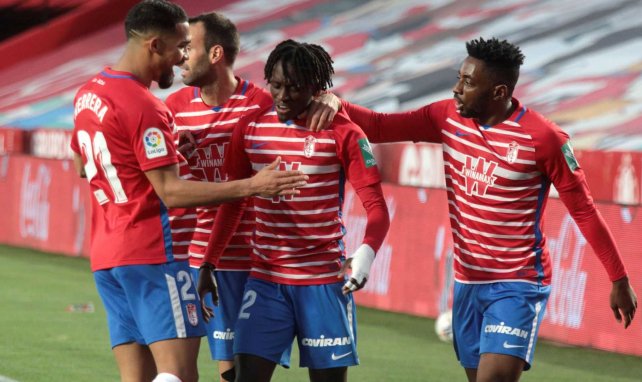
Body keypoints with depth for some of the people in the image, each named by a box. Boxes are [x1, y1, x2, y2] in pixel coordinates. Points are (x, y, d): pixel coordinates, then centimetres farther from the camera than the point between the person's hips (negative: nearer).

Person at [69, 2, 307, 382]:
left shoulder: (88, 93, 13)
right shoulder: (144, 107, -15)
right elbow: (171, 192, -19)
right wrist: (251, 187, -21)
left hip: (105, 256, 9)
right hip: (151, 255, -9)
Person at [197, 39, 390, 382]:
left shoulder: (341, 133, -6)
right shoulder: (250, 130, 4)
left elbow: (376, 206, -10)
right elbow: (231, 203, 15)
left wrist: (366, 254, -28)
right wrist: (208, 264, 11)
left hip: (326, 281, -3)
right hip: (265, 278, 3)